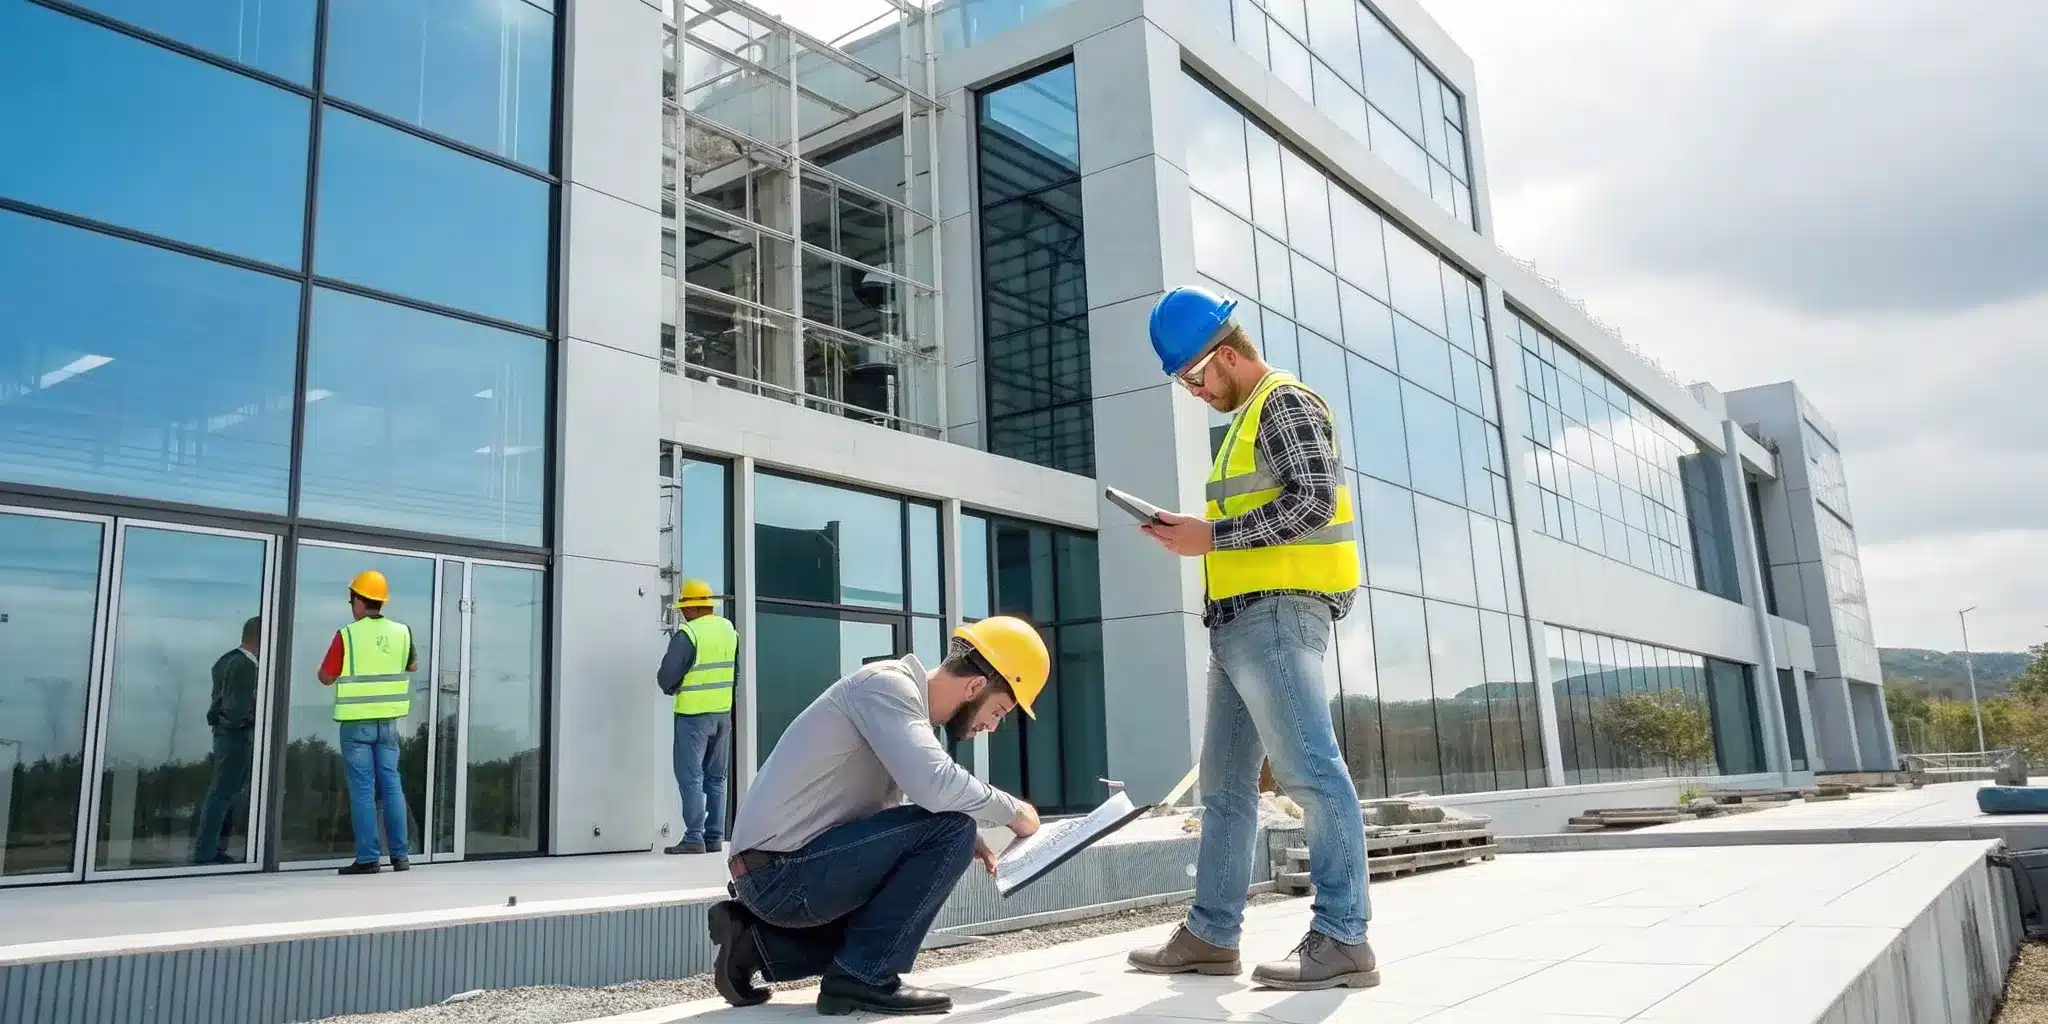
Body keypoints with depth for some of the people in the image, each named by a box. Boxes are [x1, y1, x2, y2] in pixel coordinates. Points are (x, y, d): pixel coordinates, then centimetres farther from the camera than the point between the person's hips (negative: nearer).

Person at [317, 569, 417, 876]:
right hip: (388, 721, 4)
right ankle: (399, 855, 12)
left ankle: (368, 858, 1)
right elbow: (413, 667, 18)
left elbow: (326, 677, -4)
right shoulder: (402, 632, 1)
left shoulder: (347, 635, -11)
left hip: (357, 722, -4)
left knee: (363, 789, 0)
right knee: (391, 784, 10)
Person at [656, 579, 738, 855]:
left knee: (690, 777, 0)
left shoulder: (687, 635, -15)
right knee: (716, 778, 13)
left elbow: (666, 676, -12)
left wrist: (672, 688, 8)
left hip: (694, 715, -6)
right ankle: (715, 837, 14)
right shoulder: (730, 630, 5)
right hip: (723, 712, 6)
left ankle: (694, 838, -2)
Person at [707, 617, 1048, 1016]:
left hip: (773, 876, 10)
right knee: (951, 827, -17)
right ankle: (864, 976, -8)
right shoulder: (887, 684, -15)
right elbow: (934, 786, -30)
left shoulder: (903, 697, 15)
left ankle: (758, 944, 17)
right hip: (784, 872, -10)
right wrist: (1013, 812, -14)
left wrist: (958, 845, 3)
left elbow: (882, 814, 18)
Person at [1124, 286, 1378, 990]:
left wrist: (1212, 537, -13)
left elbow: (1313, 500, -16)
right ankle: (1211, 935, 16)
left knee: (1309, 771, -11)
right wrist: (1200, 536, 11)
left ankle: (1343, 939, -8)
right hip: (1242, 618, 11)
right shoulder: (1250, 417, 25)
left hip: (1276, 613, -10)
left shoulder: (1285, 401, -3)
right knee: (1224, 784, 10)